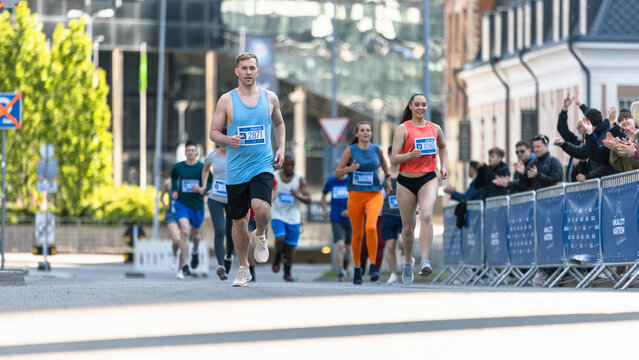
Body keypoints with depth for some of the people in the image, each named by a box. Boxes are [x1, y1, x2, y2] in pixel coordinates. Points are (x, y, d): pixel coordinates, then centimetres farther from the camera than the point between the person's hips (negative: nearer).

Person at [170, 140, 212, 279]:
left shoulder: (202, 168, -5)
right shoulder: (178, 167, 2)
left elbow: (211, 183, -1)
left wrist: (202, 189, -20)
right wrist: (174, 190, 8)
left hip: (197, 205, 0)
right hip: (181, 203, 0)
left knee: (195, 234, 15)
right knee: (185, 231, -19)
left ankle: (195, 252, 52)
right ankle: (184, 266, -20)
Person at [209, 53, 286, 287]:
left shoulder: (270, 98, 6)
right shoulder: (227, 100, 0)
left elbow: (279, 124, 24)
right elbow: (213, 132, 4)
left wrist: (281, 148, 9)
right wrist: (227, 140, -17)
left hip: (262, 165, 0)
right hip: (236, 169, 0)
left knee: (261, 207, -26)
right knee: (239, 220, 6)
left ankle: (260, 235, 8)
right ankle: (243, 269, 23)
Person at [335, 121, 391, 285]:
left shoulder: (377, 149, 3)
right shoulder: (350, 150, -3)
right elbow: (337, 173, -3)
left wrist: (387, 178, 27)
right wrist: (349, 169, -21)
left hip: (374, 194, 0)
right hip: (355, 196, 0)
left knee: (371, 227, -23)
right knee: (357, 234, 7)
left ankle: (373, 266, -17)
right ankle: (357, 268, 24)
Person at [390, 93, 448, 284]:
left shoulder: (435, 128, 9)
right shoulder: (403, 128, -1)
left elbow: (443, 147, 31)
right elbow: (394, 158, -6)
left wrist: (443, 166, 16)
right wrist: (410, 155, -24)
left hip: (428, 179, 0)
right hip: (406, 181, 0)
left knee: (426, 215, -26)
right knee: (408, 227, 6)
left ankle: (425, 262, -34)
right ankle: (408, 261, 33)